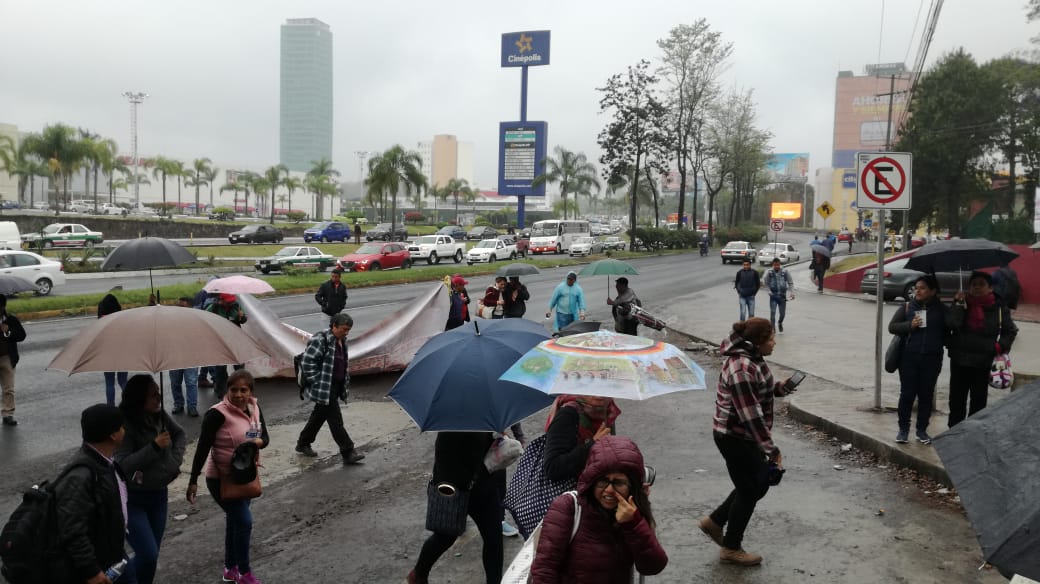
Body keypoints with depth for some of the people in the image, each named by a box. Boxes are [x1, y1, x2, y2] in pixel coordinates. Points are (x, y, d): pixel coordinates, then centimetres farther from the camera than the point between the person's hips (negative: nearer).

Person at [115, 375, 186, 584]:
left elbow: (180, 434, 17)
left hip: (158, 494, 6)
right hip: (132, 499, -6)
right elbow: (122, 464, -26)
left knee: (152, 554, 11)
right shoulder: (125, 425, -22)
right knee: (148, 555, -10)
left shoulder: (160, 416, -2)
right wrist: (154, 447, -28)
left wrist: (176, 459, 3)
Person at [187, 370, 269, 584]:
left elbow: (265, 437, 3)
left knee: (235, 520, 19)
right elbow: (203, 447, -21)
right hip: (220, 478, -7)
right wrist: (193, 481, -20)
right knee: (244, 520, -9)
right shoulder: (217, 414, -23)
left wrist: (258, 442, -21)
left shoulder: (254, 408, -3)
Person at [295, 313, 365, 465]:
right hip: (324, 388, -9)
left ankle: (303, 444, 35)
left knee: (319, 415, 19)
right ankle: (348, 452, -2)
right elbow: (307, 362, -20)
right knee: (335, 419, -6)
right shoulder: (320, 340, -18)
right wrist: (317, 382, -18)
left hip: (336, 386, 9)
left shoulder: (342, 341, 10)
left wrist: (346, 383, 17)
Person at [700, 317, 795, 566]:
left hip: (745, 435, 10)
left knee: (758, 484, 18)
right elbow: (750, 415, -27)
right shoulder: (742, 369, -28)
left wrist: (778, 388, 0)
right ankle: (731, 549, 22)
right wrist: (771, 449, -23)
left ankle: (714, 522, 32)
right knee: (749, 490, 4)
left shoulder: (752, 357, 4)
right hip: (735, 438, -10)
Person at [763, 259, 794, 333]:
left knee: (782, 313, 10)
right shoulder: (769, 273, -5)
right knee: (772, 313, -10)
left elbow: (790, 282, 2)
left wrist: (792, 293, -7)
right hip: (773, 296, -1)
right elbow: (766, 284, 5)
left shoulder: (784, 271, -5)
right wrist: (769, 292, -9)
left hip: (782, 296, 1)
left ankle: (780, 323, 41)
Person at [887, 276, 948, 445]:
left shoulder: (942, 310, 3)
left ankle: (922, 430, 20)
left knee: (926, 395, 8)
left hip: (932, 359, 0)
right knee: (907, 393, 2)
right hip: (909, 357, 0)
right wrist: (910, 325, -12)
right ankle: (903, 429, 14)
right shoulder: (907, 307, 4)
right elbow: (892, 327, 1)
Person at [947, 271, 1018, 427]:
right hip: (960, 360, 1)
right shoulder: (962, 303, -2)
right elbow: (953, 324, -16)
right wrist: (958, 304, -20)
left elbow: (1011, 331, 7)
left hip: (984, 362, -1)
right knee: (956, 398, 8)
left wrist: (1000, 347, -8)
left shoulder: (999, 308, -3)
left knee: (978, 400, 8)